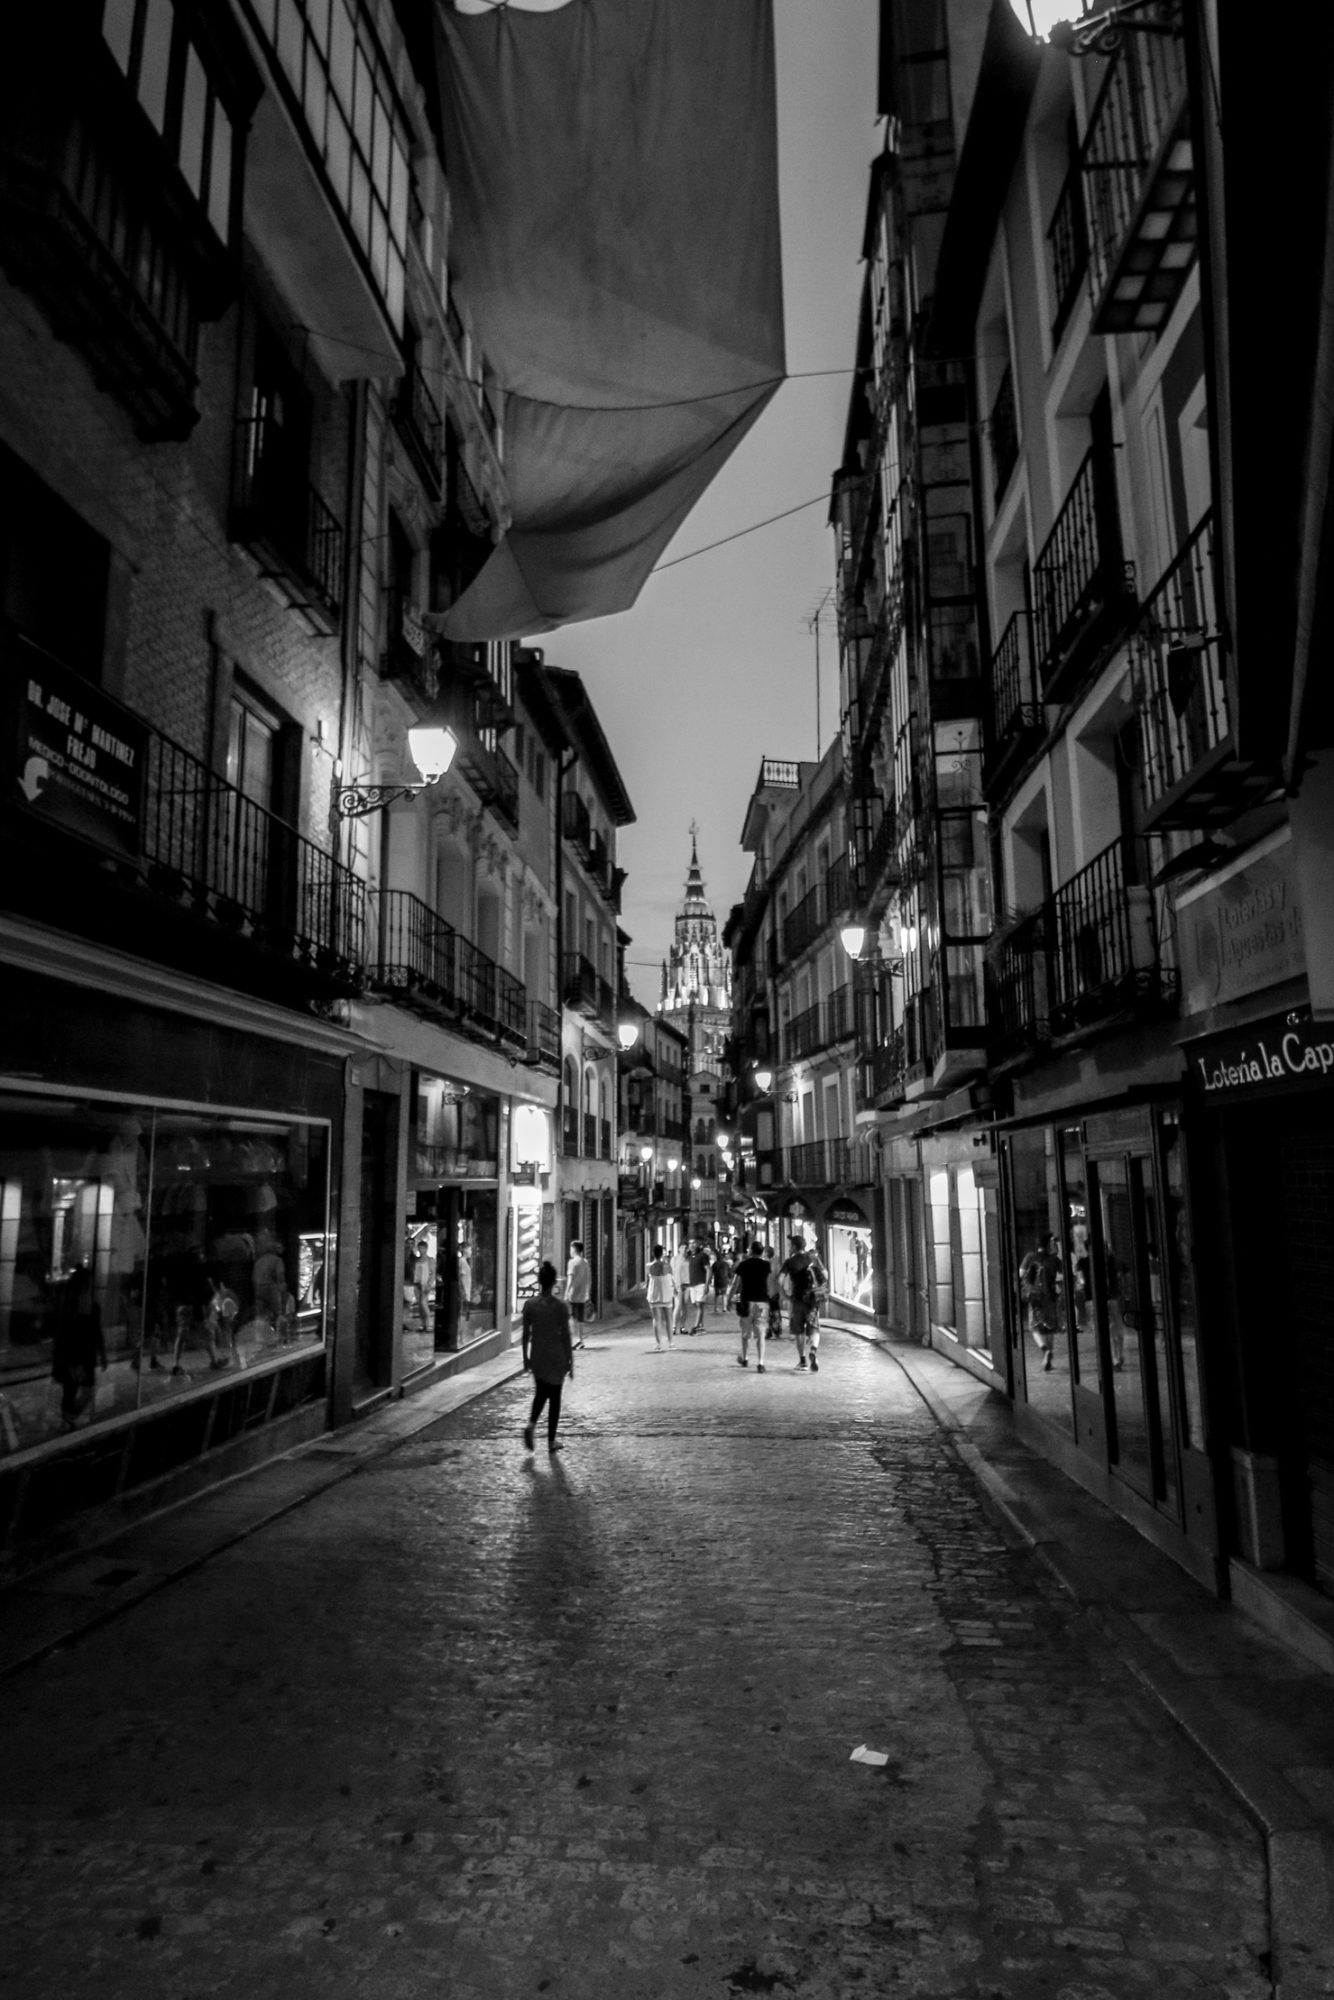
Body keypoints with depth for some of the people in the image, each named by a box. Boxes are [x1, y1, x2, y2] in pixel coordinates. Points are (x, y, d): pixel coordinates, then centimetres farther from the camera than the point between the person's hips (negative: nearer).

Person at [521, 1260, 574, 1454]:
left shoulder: (529, 1305, -5)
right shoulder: (561, 1306, -12)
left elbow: (526, 1334, 0)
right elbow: (566, 1335, -8)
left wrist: (526, 1358, 11)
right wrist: (570, 1361, 0)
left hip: (537, 1356, 2)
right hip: (556, 1355, -2)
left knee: (540, 1393, 20)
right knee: (555, 1396, 10)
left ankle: (531, 1423, -5)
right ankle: (551, 1441, 15)